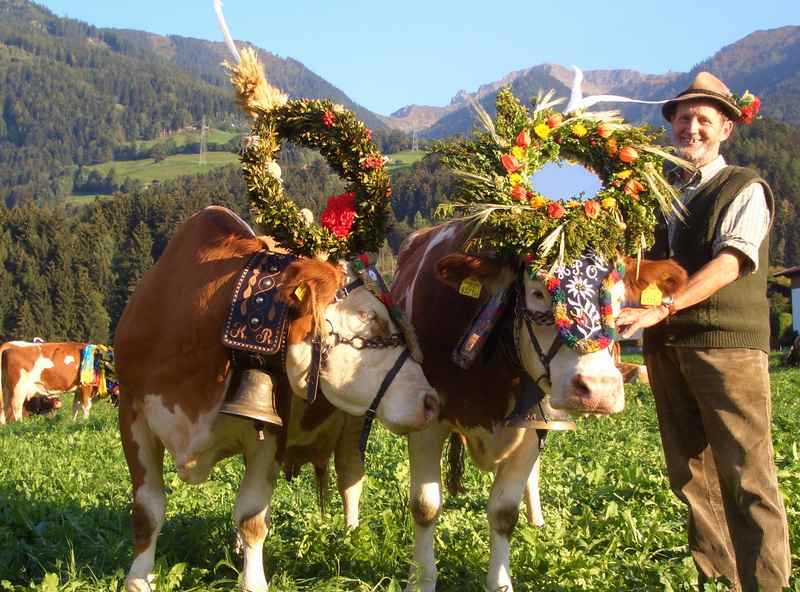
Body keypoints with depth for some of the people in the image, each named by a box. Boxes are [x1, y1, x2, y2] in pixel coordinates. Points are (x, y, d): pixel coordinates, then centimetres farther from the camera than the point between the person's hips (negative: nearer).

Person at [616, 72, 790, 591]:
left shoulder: (745, 190, 1)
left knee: (746, 477, -8)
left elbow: (730, 262, -15)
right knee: (691, 475, 8)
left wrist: (662, 309, -26)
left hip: (727, 343, -5)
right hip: (667, 348, 6)